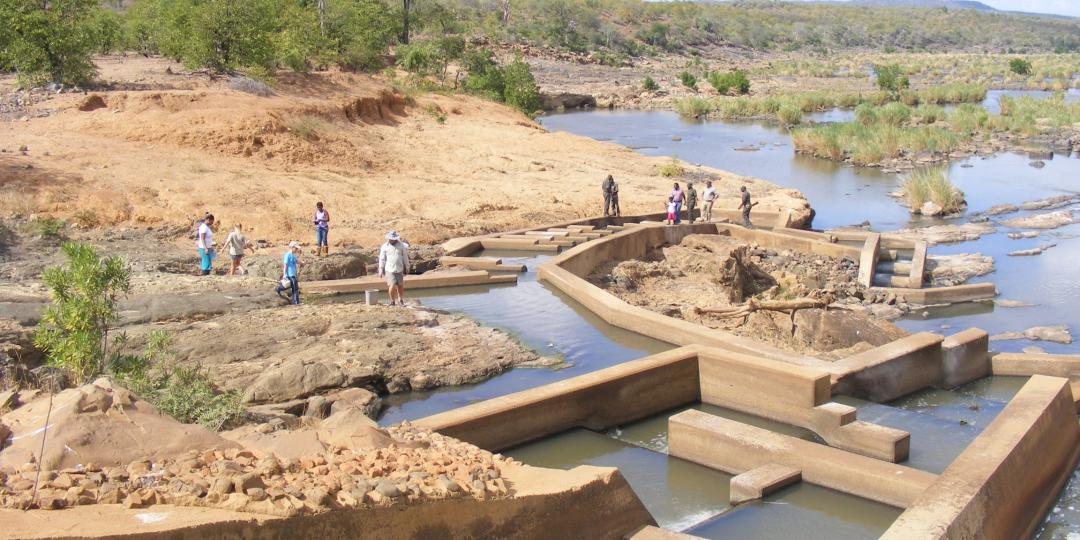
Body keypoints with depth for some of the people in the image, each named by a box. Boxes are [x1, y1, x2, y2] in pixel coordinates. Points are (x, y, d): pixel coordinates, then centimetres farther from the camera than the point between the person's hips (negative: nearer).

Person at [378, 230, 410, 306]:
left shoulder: (401, 246, 3)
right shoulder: (384, 247, 1)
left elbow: (405, 257, 12)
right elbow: (382, 259, 4)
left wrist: (407, 267, 15)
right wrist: (381, 270, 1)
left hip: (399, 270, 2)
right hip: (389, 270, -2)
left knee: (400, 285, 7)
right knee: (392, 285, -13)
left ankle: (401, 300, 27)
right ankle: (392, 301, 5)